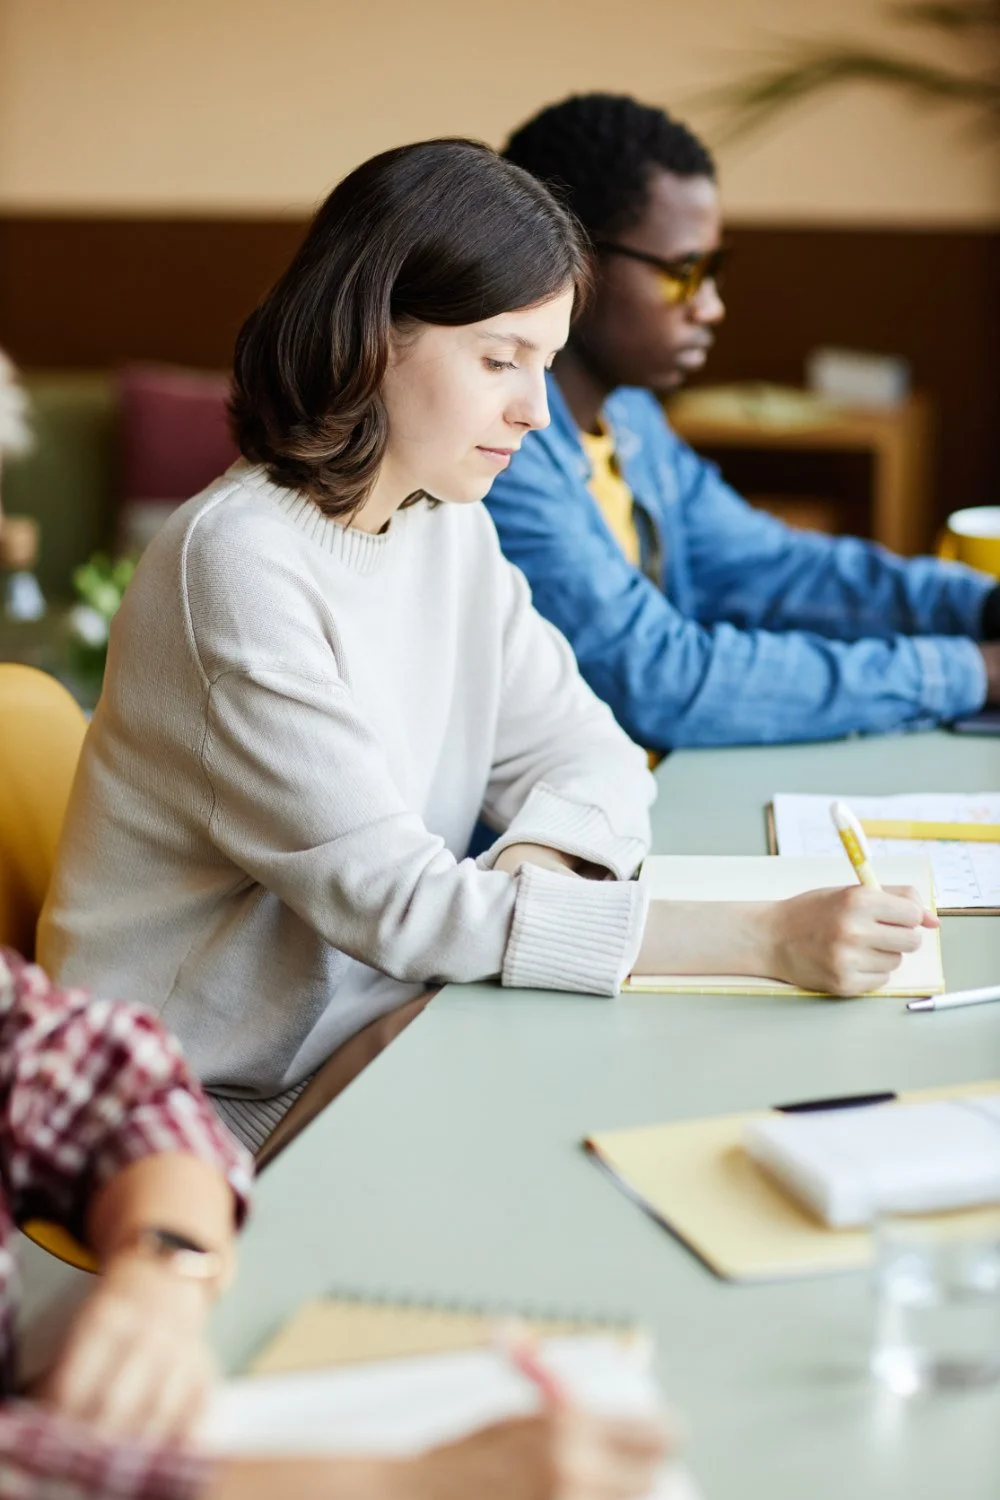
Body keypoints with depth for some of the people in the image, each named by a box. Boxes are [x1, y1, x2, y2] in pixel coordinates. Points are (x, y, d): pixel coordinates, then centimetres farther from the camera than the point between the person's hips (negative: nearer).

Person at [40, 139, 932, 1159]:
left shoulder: (448, 526, 6)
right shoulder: (242, 564, -22)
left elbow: (587, 755, 7)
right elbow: (394, 900, -27)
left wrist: (529, 868, -19)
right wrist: (767, 940, -32)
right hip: (224, 1112, -7)